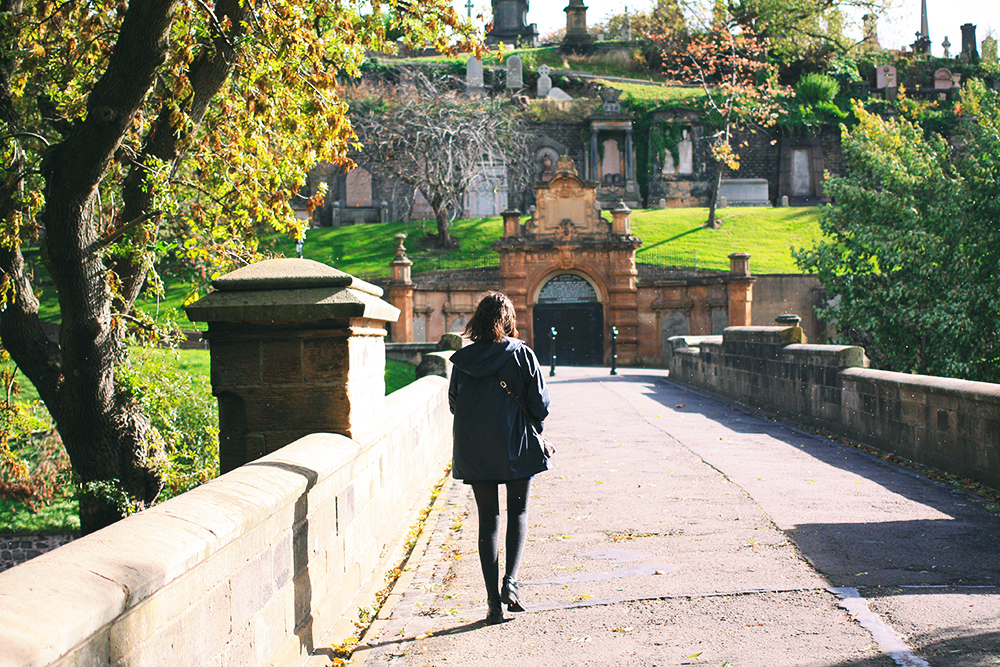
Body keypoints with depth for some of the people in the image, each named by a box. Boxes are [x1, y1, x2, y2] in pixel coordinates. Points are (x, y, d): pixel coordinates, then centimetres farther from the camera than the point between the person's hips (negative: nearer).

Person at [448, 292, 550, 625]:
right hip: (516, 447, -2)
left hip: (474, 452, 2)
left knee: (488, 520, 8)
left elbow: (454, 404, 5)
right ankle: (510, 582, -4)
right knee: (518, 513, 14)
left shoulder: (463, 360, -2)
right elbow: (540, 403, -7)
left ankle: (493, 600, 6)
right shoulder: (521, 354, -8)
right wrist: (532, 429, 11)